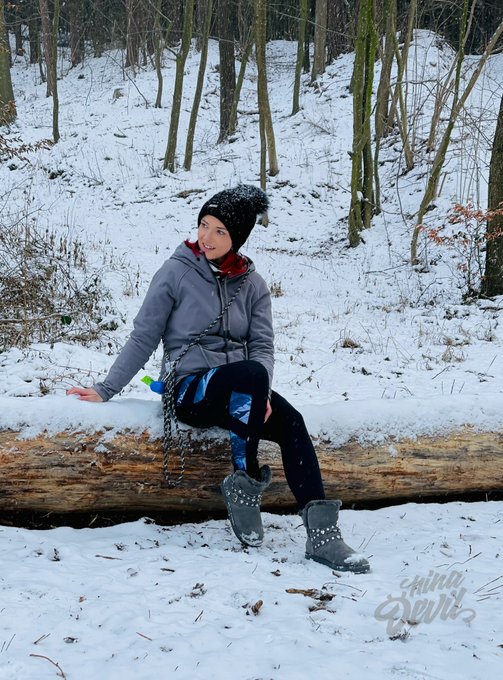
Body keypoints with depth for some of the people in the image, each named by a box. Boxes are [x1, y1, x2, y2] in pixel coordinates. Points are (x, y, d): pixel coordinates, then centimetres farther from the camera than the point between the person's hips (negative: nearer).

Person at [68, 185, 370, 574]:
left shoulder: (252, 284, 9)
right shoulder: (177, 273, -1)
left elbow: (263, 345, 4)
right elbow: (144, 338, 0)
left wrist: (260, 393, -16)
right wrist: (106, 390, -5)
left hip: (242, 389, 4)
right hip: (192, 389, -4)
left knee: (291, 422, -27)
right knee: (251, 373, -36)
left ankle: (322, 535, -29)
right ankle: (245, 483, -20)